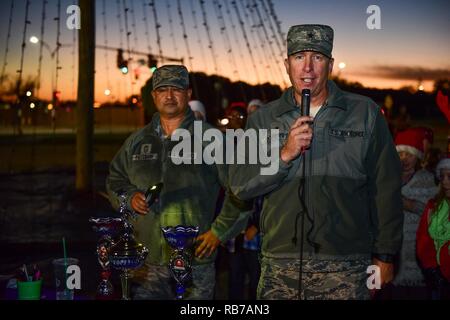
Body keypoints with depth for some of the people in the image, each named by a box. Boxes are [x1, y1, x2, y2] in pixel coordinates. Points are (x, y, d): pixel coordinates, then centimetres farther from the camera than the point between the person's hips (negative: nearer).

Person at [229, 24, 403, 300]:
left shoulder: (365, 114, 6)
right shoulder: (263, 120, 10)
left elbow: (386, 190, 6)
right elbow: (240, 185, 1)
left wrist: (385, 256, 4)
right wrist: (284, 155, -13)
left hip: (346, 268, -1)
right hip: (280, 264, 2)